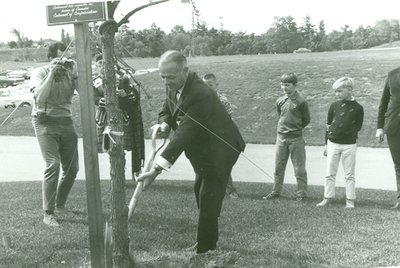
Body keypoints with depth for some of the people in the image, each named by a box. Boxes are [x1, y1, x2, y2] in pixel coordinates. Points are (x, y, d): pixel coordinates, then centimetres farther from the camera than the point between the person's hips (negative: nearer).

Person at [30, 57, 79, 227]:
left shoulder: (71, 74, 6)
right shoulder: (40, 72, -4)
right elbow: (40, 97, -20)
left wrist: (75, 75, -18)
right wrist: (51, 74, -21)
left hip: (66, 122, 5)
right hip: (45, 122, -5)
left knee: (72, 169, 5)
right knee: (53, 165, -18)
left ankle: (60, 206, 26)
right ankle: (48, 214, -10)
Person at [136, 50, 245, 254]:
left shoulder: (200, 94, -34)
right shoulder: (173, 87, -6)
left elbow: (184, 134, -41)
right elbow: (166, 111, 9)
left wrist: (157, 169, -45)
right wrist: (164, 123, -19)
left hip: (218, 151, -10)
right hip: (201, 151, 10)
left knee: (209, 199, -7)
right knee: (201, 194, 21)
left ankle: (204, 248, 8)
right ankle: (207, 242, 39)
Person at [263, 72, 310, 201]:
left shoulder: (301, 102, -10)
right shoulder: (280, 101, 3)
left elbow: (306, 119, 1)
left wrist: (295, 128, 9)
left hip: (296, 138, -4)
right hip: (281, 137, 5)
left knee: (299, 168, 3)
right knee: (278, 166, 11)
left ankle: (301, 193, 14)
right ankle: (276, 191, 22)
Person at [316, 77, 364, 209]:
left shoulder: (358, 108, -3)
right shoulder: (334, 106, 3)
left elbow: (358, 127, 5)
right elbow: (328, 125, 8)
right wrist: (327, 144, 8)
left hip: (349, 145, -2)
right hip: (333, 143, 2)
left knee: (349, 175, 5)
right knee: (330, 173, 7)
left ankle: (350, 200, 14)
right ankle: (328, 198, 17)